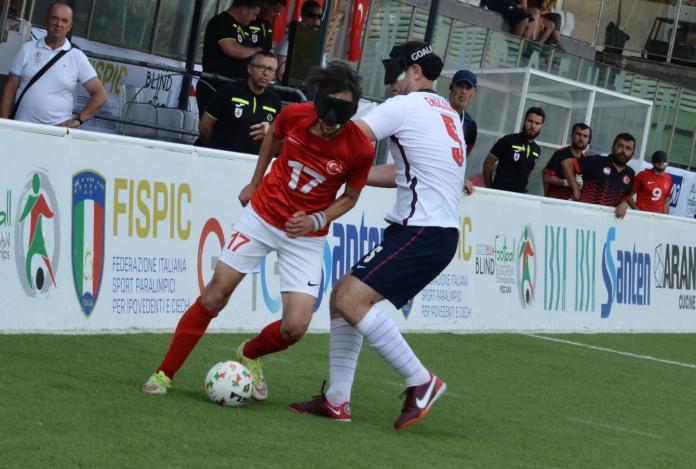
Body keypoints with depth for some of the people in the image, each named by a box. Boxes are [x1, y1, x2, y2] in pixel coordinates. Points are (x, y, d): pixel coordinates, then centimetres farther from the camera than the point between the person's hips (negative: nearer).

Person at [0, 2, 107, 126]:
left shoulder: (77, 57, 7)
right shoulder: (27, 49, 11)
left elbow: (100, 95, 7)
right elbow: (10, 88, 11)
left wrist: (78, 119, -1)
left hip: (57, 130, -1)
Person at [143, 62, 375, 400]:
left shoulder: (359, 149, -20)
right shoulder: (294, 115, -15)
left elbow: (350, 196, -1)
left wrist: (317, 221, -17)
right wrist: (255, 183, 16)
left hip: (306, 235, -1)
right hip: (262, 215, 1)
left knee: (295, 328, -10)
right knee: (216, 294, -4)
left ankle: (249, 355, 23)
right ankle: (164, 374, 7)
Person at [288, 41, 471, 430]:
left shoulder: (405, 106, -6)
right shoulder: (448, 114, 21)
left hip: (422, 230, -10)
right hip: (439, 232, 10)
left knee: (352, 299, -18)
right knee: (344, 295, 9)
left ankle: (421, 382, -12)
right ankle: (337, 400, 6)